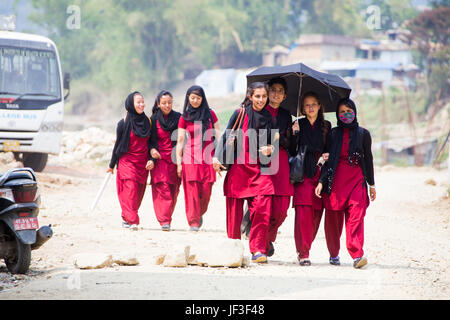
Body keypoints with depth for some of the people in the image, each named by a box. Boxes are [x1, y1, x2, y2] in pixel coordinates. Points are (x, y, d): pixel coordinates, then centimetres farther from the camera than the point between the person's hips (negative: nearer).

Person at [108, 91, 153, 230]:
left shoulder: (148, 121, 6)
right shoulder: (124, 123, -5)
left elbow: (151, 143, 11)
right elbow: (118, 144, 2)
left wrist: (152, 159, -4)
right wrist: (112, 165, 7)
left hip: (142, 164, 4)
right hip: (127, 162, -4)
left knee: (138, 192, 5)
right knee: (130, 189, -16)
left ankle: (126, 218, 19)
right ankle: (132, 220, -21)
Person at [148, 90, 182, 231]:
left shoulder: (179, 118, 6)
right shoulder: (153, 119, 5)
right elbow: (150, 140, 8)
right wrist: (152, 150, -13)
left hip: (175, 159, 2)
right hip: (159, 158, -2)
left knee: (173, 189, 0)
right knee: (162, 187, -15)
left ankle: (167, 217, 14)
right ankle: (164, 220, -19)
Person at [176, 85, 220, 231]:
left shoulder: (210, 114, 8)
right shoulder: (184, 118, 6)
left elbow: (217, 136, 10)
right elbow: (180, 141, 6)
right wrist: (178, 162, 0)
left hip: (208, 157, 1)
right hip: (190, 157, -1)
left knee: (206, 191, -1)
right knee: (192, 190, -7)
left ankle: (199, 214, 25)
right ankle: (193, 222, -3)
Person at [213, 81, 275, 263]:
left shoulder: (269, 117, 10)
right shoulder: (241, 113, 2)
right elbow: (226, 136, 3)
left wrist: (270, 149, -3)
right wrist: (217, 157, -9)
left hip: (261, 168, 1)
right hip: (239, 166, -1)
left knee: (262, 208, -14)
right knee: (235, 209, 0)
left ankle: (258, 251, -11)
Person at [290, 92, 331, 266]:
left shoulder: (326, 126, 13)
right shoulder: (298, 125, 7)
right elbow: (291, 150, 1)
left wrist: (327, 156, -2)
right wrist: (295, 134, -13)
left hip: (319, 172, 3)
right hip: (302, 173, -3)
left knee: (316, 213, -1)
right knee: (303, 212, -13)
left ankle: (304, 249, 16)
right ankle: (303, 253, -10)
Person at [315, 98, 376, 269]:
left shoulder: (363, 134, 8)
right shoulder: (333, 133, 8)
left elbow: (368, 159, 13)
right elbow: (327, 159, 7)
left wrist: (371, 184, 13)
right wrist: (321, 181, -3)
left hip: (357, 179, -1)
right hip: (335, 180, 1)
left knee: (356, 216, -15)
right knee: (333, 218, 2)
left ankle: (357, 255, -21)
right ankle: (334, 254, 18)